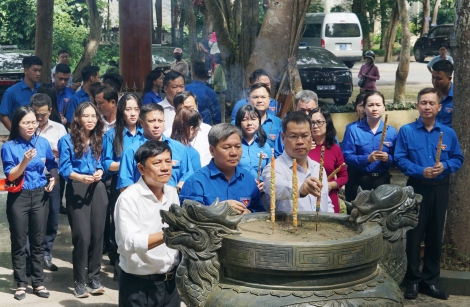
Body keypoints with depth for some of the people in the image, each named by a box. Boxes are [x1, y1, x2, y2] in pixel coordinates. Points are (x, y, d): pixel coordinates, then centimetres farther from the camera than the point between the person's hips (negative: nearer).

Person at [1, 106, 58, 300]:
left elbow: (52, 165, 15)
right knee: (19, 242, 4)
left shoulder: (43, 143, 1)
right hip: (18, 197, -2)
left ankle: (38, 282, 17)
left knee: (38, 241, 8)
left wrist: (54, 179, -3)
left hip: (39, 196, 3)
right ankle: (21, 284, 13)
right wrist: (24, 162, -27)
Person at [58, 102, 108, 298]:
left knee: (97, 234, 5)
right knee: (82, 236, -8)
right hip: (76, 190, -4)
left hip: (97, 189, 5)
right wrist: (80, 177, -25)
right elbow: (64, 169, -8)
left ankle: (94, 277, 18)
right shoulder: (67, 141, -3)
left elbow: (101, 164, 14)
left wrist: (99, 172, -9)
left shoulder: (98, 140, 12)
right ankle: (80, 281, 4)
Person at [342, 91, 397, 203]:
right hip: (358, 181, -2)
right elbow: (347, 157, -10)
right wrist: (367, 159, -23)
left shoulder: (391, 131, 5)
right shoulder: (353, 130, -3)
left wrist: (387, 158, -18)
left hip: (382, 180, 2)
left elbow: (395, 159, 4)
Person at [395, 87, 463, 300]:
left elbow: (458, 159, 5)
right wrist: (421, 171, -20)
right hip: (416, 188, -2)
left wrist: (445, 166, -15)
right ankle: (413, 281, 10)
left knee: (435, 235, 8)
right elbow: (400, 159, -8)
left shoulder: (448, 133, 4)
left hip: (440, 189, 3)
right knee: (414, 235, 0)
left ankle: (430, 280, 19)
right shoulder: (406, 131, -2)